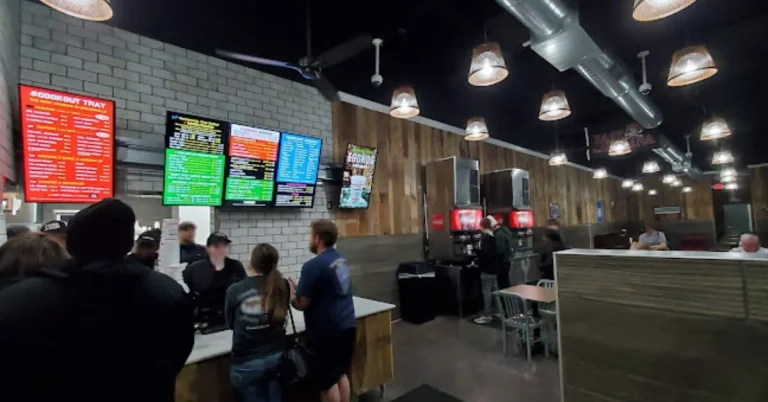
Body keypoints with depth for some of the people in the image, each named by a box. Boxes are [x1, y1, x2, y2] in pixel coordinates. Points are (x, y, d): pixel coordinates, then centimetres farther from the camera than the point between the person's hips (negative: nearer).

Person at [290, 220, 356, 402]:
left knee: (326, 382, 10)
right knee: (341, 375, 21)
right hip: (347, 326, 8)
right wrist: (297, 288, 16)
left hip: (326, 332, -7)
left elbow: (301, 304, -15)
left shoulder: (313, 266, -19)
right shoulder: (341, 260, 7)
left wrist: (287, 292, 3)